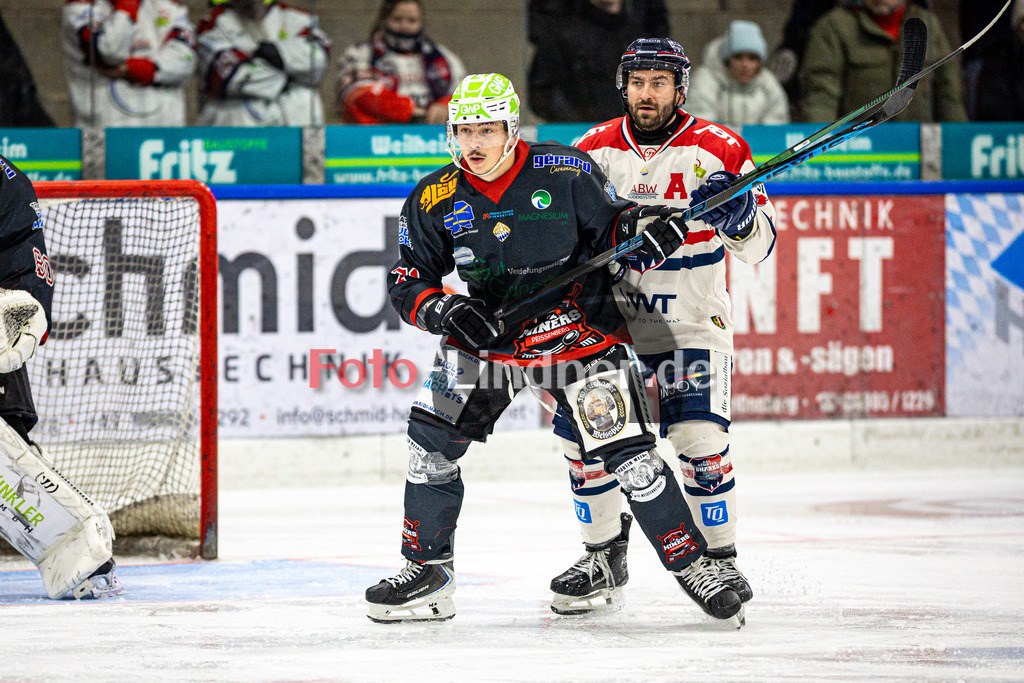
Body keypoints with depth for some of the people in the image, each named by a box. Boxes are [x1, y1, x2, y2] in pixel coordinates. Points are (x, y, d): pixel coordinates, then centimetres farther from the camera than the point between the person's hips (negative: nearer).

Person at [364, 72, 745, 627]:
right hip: (485, 335, 3)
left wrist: (638, 228, -23)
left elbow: (610, 226, -1)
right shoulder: (433, 201, -5)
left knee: (628, 455, -10)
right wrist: (444, 310, -19)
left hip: (577, 328, -3)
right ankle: (427, 573, 10)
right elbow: (408, 284, 0)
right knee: (433, 442, -5)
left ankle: (689, 563, 3)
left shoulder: (566, 172, -12)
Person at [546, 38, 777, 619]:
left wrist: (740, 217, -30)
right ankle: (605, 560, 15)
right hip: (609, 319, 4)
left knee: (700, 439, -19)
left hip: (691, 320, -4)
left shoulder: (718, 149, -6)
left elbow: (760, 244, -9)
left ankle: (722, 561, -2)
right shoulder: (594, 150, 4)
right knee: (583, 433, -4)